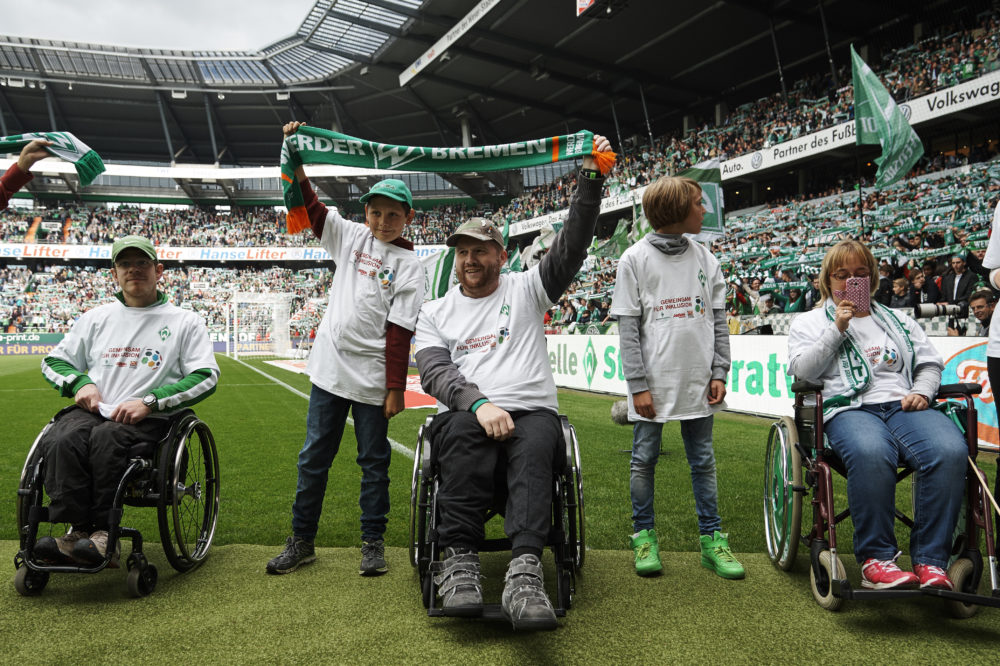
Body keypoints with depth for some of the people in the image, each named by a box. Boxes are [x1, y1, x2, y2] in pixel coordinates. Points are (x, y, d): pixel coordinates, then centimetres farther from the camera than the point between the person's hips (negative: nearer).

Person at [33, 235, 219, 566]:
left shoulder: (185, 321, 9)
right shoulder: (97, 317, 21)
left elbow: (206, 377, -1)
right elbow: (53, 361, 26)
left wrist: (150, 402, -13)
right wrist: (80, 383, 2)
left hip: (149, 419, -3)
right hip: (93, 411, 3)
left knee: (105, 438, -34)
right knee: (61, 440, -29)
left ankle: (103, 532, -28)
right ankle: (80, 530, -31)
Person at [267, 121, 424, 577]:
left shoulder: (408, 265, -4)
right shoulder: (351, 236, 8)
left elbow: (400, 331, -9)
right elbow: (308, 205, 11)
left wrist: (396, 388, -12)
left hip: (373, 380, -4)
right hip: (329, 369, 4)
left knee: (374, 461, 7)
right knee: (313, 457, 10)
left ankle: (373, 542, 20)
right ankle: (302, 540, 22)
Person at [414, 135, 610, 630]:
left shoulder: (526, 289, 16)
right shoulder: (435, 313, 18)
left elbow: (571, 245, 4)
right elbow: (434, 372, 1)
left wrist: (590, 176, -5)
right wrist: (478, 404, -19)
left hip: (531, 409, 0)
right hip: (463, 413, 0)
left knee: (536, 446, -35)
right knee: (467, 438, -36)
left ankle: (524, 570, -47)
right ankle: (459, 560, -35)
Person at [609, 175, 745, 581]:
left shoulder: (705, 259, 8)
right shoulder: (635, 259, -4)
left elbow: (718, 320, 10)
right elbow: (627, 327, -6)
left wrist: (719, 373, 3)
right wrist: (637, 384, -11)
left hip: (697, 380, 4)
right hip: (653, 380, -3)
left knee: (703, 461, 10)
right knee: (644, 460, 6)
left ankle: (711, 539, 20)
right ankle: (644, 537, 20)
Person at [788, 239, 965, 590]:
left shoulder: (898, 320, 30)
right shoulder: (809, 322, 19)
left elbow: (930, 362, 24)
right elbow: (802, 371, 3)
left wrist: (922, 391, 2)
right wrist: (838, 329, -2)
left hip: (904, 405, 4)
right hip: (849, 409, -3)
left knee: (950, 450, -31)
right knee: (871, 453, -40)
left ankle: (931, 560, -22)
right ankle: (875, 558, -27)